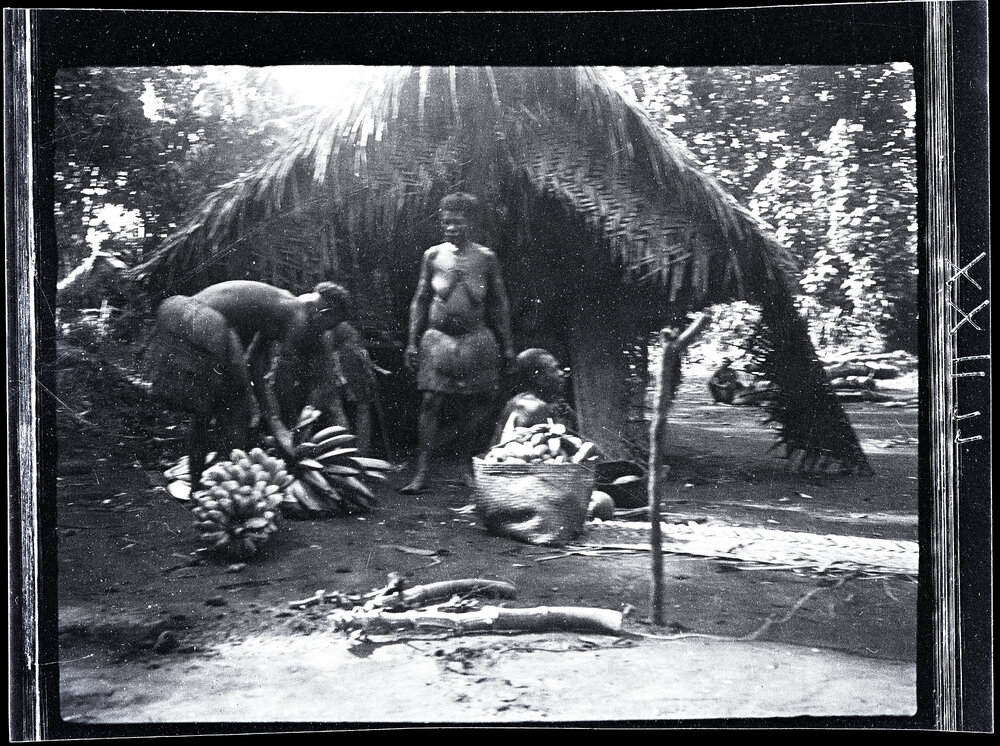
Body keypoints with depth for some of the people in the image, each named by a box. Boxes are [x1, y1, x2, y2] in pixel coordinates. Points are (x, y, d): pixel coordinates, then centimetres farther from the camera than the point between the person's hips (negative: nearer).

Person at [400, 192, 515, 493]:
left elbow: (500, 304, 9)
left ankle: (470, 467, 19)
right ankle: (422, 472, -5)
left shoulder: (486, 258, 4)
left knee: (477, 403, 2)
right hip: (438, 339, 0)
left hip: (476, 339, 0)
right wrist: (413, 342, 5)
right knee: (431, 401, -7)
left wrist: (507, 344, 7)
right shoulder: (432, 256, 5)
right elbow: (420, 300, 10)